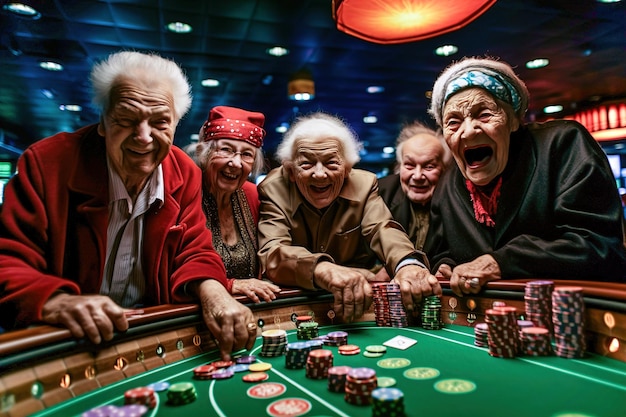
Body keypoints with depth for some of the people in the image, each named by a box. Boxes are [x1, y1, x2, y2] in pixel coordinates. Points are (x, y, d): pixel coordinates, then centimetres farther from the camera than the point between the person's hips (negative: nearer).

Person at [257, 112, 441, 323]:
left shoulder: (364, 185, -3)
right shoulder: (272, 190, -12)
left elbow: (382, 228, -18)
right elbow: (273, 254, -27)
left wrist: (408, 263, -42)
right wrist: (324, 270, -49)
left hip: (358, 296, 3)